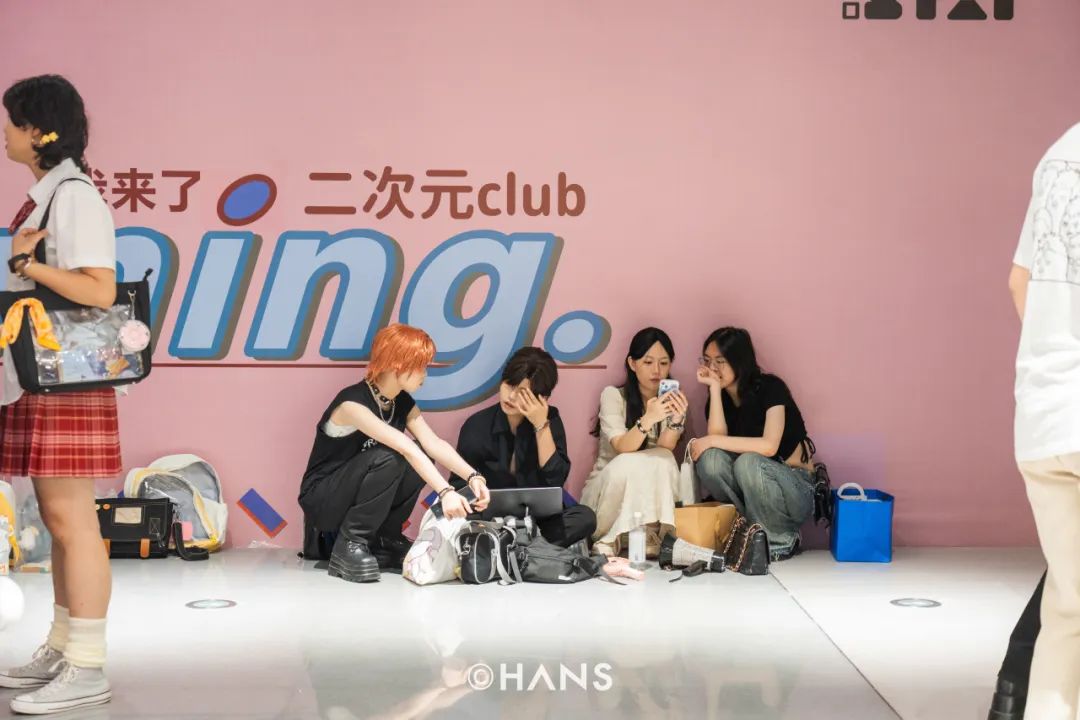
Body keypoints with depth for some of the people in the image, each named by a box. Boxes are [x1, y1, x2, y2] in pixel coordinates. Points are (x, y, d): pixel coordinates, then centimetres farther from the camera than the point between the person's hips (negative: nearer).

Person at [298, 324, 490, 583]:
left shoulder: (403, 402, 0)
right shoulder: (352, 403, -26)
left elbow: (434, 444, -14)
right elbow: (404, 448, -38)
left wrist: (473, 476, -31)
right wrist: (445, 492, -48)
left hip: (358, 497, 8)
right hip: (321, 500, -7)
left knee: (420, 458, -14)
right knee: (386, 459, -32)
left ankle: (384, 539, -1)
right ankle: (348, 546, -20)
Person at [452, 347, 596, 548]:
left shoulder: (550, 420, -1)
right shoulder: (477, 426, -5)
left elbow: (556, 480, -12)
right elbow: (459, 484, -2)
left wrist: (541, 425, -17)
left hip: (537, 518, 2)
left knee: (584, 517, -28)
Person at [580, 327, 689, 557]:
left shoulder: (671, 400, 0)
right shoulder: (613, 395, -9)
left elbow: (665, 448, -16)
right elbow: (622, 448, -23)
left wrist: (677, 420, -36)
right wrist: (648, 420, -42)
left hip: (649, 494, 3)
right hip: (606, 488, -3)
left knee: (662, 461, -28)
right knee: (629, 464, -34)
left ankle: (613, 541, -26)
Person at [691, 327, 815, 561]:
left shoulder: (770, 388, -12)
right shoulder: (719, 400, 4)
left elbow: (769, 446, -26)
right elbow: (717, 439, -17)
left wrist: (712, 441, -24)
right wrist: (714, 388, -16)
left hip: (796, 487, -4)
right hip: (752, 492, 4)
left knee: (748, 462, -35)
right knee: (710, 459, -23)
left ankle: (781, 540, -12)